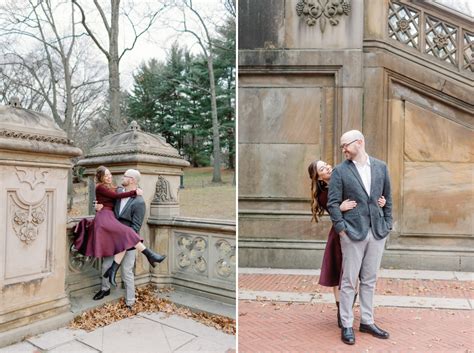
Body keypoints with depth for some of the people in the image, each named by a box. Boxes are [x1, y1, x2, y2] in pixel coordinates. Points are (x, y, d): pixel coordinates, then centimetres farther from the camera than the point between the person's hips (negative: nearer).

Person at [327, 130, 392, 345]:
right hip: (353, 233, -3)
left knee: (369, 280, 14)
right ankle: (346, 325, 17)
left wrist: (387, 225, 7)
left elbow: (387, 198, 12)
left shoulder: (381, 167, 7)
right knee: (349, 281, 4)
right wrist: (341, 229, -11)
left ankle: (367, 321, 28)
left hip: (377, 232, 3)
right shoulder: (340, 171, -3)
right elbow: (332, 203, -5)